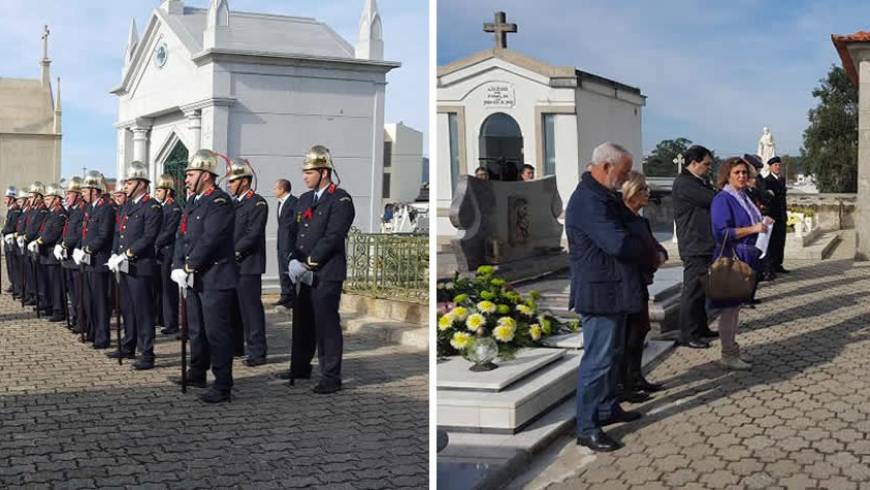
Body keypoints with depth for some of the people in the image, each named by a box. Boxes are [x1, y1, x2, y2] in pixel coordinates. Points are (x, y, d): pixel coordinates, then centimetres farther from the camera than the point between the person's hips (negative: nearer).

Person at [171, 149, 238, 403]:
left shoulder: (220, 202, -14)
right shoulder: (193, 202, 16)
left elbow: (209, 240, -21)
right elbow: (182, 236, 11)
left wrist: (189, 267, -16)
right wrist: (178, 267, -2)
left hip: (215, 278, -9)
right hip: (194, 278, 9)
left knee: (216, 333, -6)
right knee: (196, 329, 20)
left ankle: (223, 387, -1)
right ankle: (197, 373, 35)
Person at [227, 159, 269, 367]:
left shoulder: (258, 203, -8)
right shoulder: (232, 203, 17)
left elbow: (253, 234, -16)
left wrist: (233, 252, -17)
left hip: (247, 264, -8)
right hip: (230, 264, 8)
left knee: (251, 307, -5)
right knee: (234, 307, 12)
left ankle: (257, 352, 0)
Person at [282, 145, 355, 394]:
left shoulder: (341, 200, -9)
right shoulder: (304, 200, 16)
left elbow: (332, 237, -17)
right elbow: (293, 233, 14)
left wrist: (307, 264, -16)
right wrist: (293, 261, -3)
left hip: (327, 273, -7)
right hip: (306, 274, 7)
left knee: (326, 324, -4)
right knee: (302, 321, 16)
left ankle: (331, 377, 3)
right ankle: (300, 367, 31)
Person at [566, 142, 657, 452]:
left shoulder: (604, 197, 14)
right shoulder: (589, 201, -22)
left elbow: (629, 227, 17)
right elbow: (619, 243, -28)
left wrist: (649, 252, 0)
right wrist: (650, 254, -12)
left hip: (614, 290, 11)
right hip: (600, 293, -11)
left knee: (613, 354, 21)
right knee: (598, 360, -6)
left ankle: (607, 409, 34)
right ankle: (587, 429, 0)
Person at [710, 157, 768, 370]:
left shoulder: (743, 197, 14)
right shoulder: (722, 200, -13)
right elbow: (722, 232, -21)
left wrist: (762, 224, 9)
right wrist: (752, 229, -23)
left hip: (745, 259, 9)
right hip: (730, 259, -9)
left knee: (735, 305, 14)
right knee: (729, 307, -4)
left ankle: (731, 349, 22)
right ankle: (728, 355, 1)